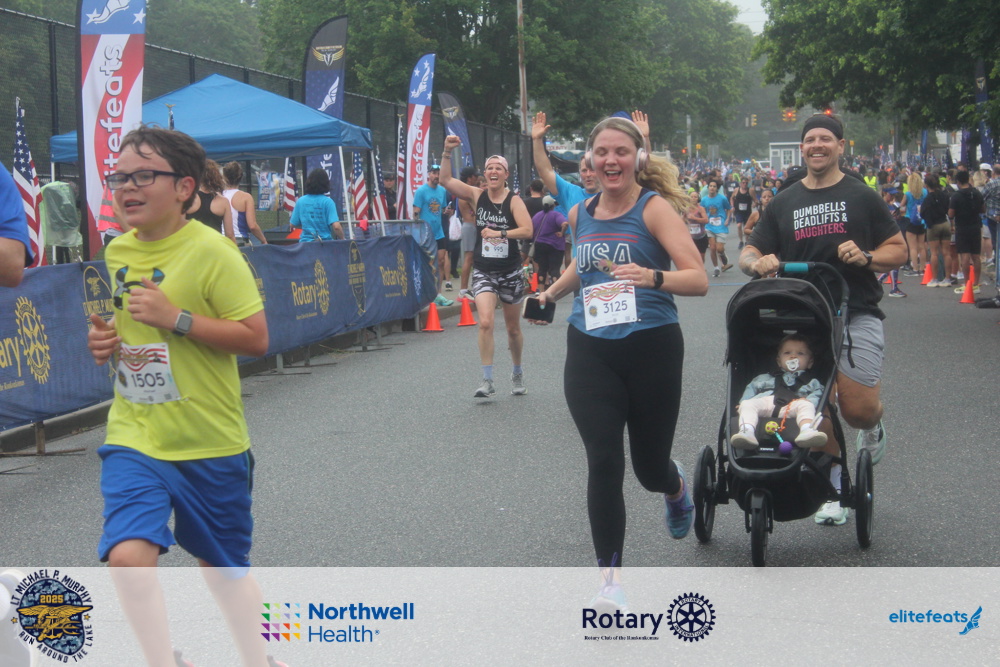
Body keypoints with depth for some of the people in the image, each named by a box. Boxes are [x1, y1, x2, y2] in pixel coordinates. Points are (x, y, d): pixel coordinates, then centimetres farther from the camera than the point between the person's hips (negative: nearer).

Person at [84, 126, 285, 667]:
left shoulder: (211, 251, -14)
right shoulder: (117, 251, 4)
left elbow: (255, 338, -16)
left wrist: (176, 318, -24)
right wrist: (103, 341, 1)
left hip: (209, 442, -3)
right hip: (133, 439, 4)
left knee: (223, 569, 14)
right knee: (127, 555, -19)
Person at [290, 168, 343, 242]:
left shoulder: (300, 201, 4)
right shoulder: (327, 202, -7)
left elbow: (293, 224, 13)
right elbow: (336, 227, -14)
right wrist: (342, 239, 3)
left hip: (305, 243, 3)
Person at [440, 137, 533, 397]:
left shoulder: (514, 200, -6)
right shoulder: (477, 195, 1)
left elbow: (527, 230, -18)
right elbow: (446, 180, -3)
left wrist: (499, 233, -25)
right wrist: (447, 152, -12)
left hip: (510, 271, -1)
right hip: (483, 271, 1)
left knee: (513, 328, 12)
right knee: (485, 322, -17)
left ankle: (517, 374, 34)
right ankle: (487, 380, -13)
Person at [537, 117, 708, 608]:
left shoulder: (654, 208, -9)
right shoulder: (581, 214, 7)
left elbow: (698, 280, -19)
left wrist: (651, 276, -35)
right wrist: (552, 294, 34)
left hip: (651, 349, -3)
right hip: (590, 351, 3)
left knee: (649, 465, 9)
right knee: (603, 463, -10)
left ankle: (676, 488, 49)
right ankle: (609, 579, 0)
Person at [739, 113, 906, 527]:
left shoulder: (862, 197, 7)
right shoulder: (783, 203, 15)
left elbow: (898, 250, 8)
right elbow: (750, 253, 13)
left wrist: (866, 258, -13)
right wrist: (757, 263, -12)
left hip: (857, 314, -2)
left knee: (858, 409, -10)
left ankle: (873, 427, 26)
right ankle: (834, 485, 15)